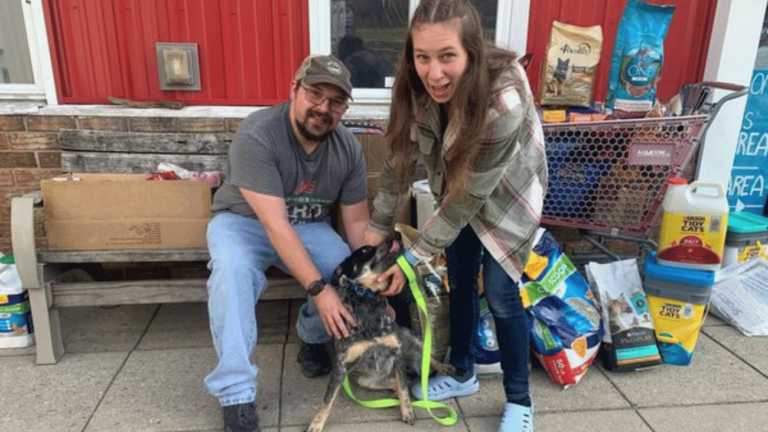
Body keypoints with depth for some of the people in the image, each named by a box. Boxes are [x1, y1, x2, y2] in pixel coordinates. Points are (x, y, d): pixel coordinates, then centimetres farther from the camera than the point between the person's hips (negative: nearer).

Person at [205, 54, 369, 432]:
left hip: (308, 226, 4)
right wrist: (318, 288, -39)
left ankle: (312, 337, 10)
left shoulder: (349, 148, -12)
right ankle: (236, 395, -24)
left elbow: (357, 222, -7)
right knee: (232, 271, -36)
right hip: (245, 221, -3)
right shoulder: (256, 136, -28)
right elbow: (274, 223, -33)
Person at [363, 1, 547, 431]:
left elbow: (469, 197, -31)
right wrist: (378, 228, -9)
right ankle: (462, 373, 32)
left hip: (507, 192, -5)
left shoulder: (504, 103, -39)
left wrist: (414, 257, -26)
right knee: (460, 280, 12)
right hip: (457, 185, 5)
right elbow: (399, 158, -11)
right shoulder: (416, 86, -24)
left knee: (500, 291, -3)